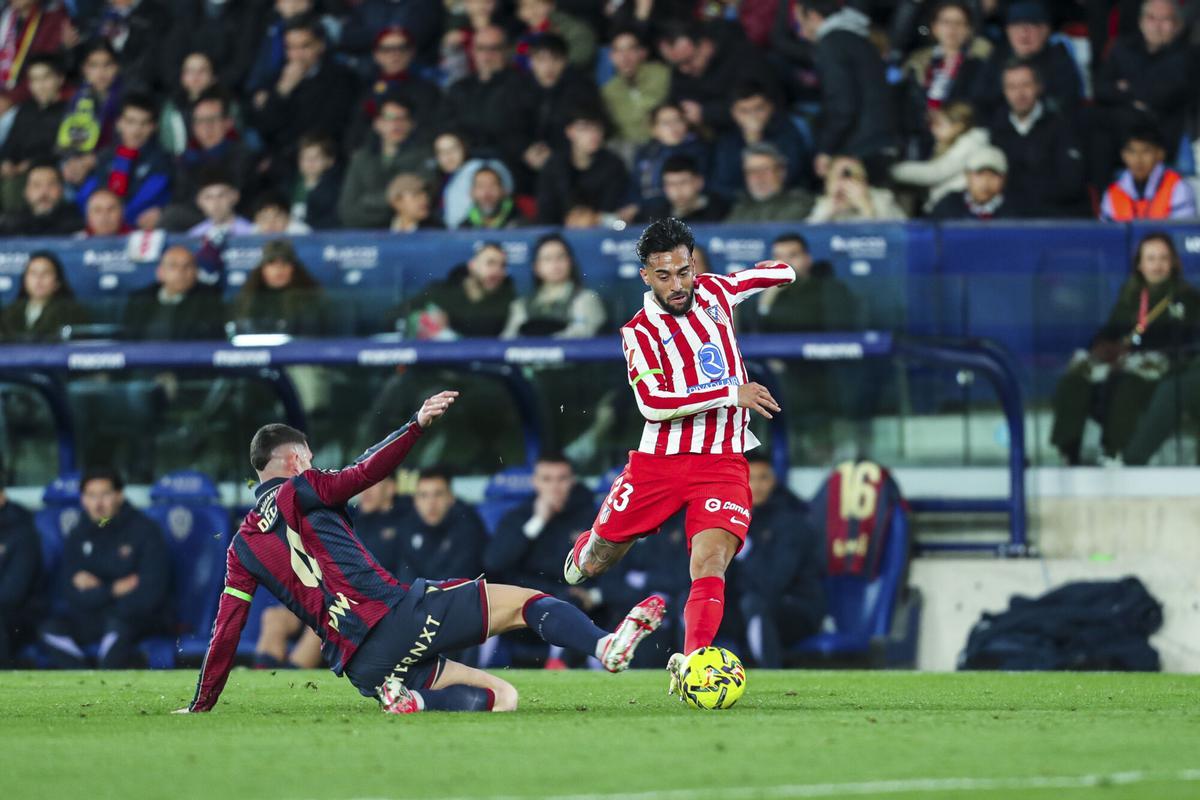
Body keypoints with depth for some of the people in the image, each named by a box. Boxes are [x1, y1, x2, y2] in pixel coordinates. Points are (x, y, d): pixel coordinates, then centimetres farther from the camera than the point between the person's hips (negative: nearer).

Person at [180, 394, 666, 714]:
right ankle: (604, 646, -28)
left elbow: (225, 634, 17)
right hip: (396, 614, -5)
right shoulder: (300, 490, 8)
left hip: (359, 664, 5)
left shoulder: (242, 548, 20)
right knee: (523, 602, 1)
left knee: (501, 697, 13)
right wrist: (417, 425, -11)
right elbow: (365, 472, -8)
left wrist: (201, 705, 24)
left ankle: (408, 699, -15)